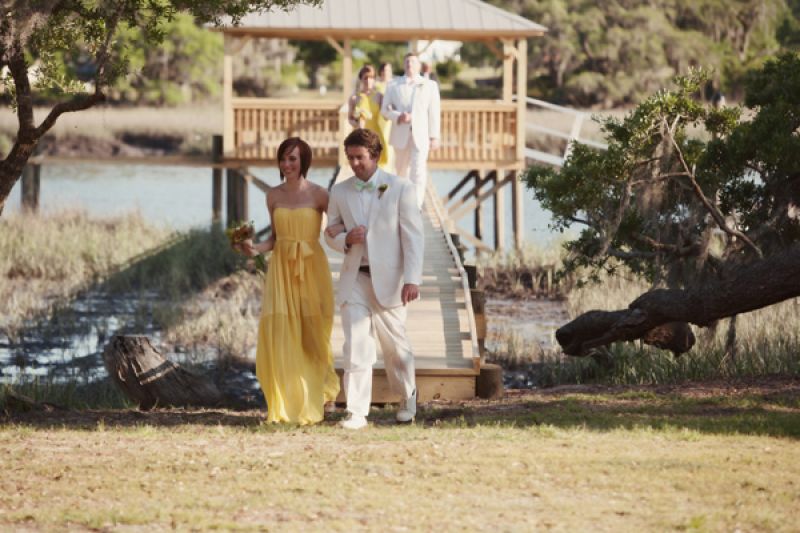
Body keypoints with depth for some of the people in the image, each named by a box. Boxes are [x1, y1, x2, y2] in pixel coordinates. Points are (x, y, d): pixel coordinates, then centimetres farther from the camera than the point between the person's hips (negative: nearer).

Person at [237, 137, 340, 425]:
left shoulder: (319, 195, -4)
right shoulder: (274, 196, 8)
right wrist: (256, 248, -3)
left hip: (311, 270, -3)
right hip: (281, 270, 3)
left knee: (311, 336, 2)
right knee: (279, 335, -7)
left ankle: (313, 402, 25)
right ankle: (286, 405, 1)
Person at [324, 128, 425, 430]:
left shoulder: (400, 189, -4)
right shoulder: (340, 192, 6)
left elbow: (413, 236, -7)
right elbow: (330, 234, 15)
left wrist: (412, 279, -15)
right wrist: (346, 239, -10)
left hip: (388, 280, -2)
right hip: (354, 280, 2)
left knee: (395, 346, 10)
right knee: (355, 346, -9)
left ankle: (407, 397, 35)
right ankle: (356, 413, -10)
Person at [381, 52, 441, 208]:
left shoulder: (430, 86, 6)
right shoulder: (394, 86, 7)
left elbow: (434, 112, 4)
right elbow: (385, 110, 4)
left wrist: (434, 136, -1)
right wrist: (398, 116, -16)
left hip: (421, 135, -2)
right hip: (400, 135, 2)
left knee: (418, 172, -13)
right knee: (402, 171, 13)